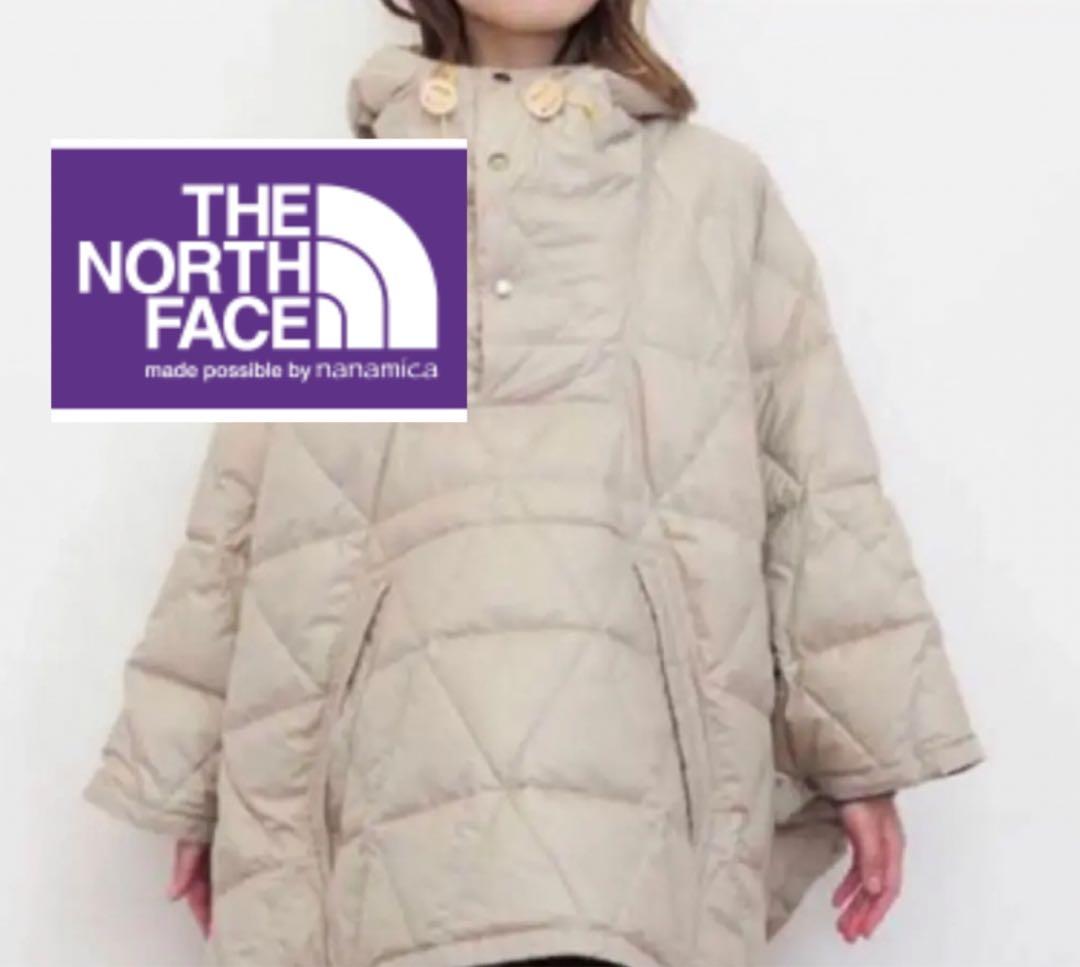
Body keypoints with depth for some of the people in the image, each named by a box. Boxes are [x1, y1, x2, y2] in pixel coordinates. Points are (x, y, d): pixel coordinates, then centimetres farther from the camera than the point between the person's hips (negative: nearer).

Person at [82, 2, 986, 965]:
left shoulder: (721, 185, 18)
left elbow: (817, 481, 13)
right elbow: (243, 504, 17)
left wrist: (860, 744, 7)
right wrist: (200, 772, 15)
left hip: (629, 728, 0)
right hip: (409, 734, 1)